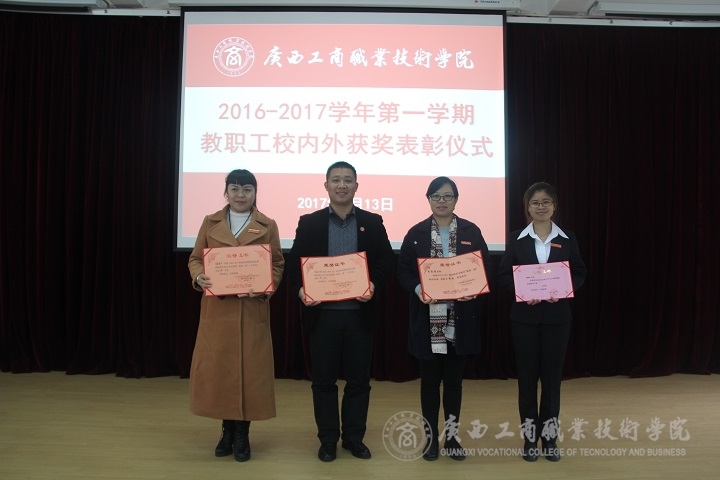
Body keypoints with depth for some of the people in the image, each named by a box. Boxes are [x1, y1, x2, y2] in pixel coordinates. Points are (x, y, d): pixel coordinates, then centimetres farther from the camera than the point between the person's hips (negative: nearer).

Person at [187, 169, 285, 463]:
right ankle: (227, 430, 25)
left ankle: (242, 434, 19)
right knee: (217, 369, 5)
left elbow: (277, 265, 3)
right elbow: (195, 258, 8)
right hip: (216, 309, 2)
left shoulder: (267, 226, 4)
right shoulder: (210, 223, 8)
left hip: (252, 310, -1)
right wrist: (199, 277, -13)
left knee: (249, 370, 3)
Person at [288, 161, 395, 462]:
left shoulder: (372, 222, 6)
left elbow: (387, 260, 4)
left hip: (359, 313, 1)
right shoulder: (309, 222, 4)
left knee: (359, 379, 9)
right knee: (323, 380, 8)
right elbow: (295, 262, 2)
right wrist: (300, 289, -16)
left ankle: (354, 437, 25)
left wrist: (374, 284, -15)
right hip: (322, 313, 0)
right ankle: (328, 439, 22)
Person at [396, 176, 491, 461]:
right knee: (430, 379, 8)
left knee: (454, 378, 10)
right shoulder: (416, 233, 2)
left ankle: (451, 436, 23)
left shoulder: (471, 232, 4)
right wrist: (417, 289, -18)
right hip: (427, 318, -1)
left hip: (461, 318, 1)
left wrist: (474, 290, -15)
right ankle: (431, 437, 21)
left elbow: (486, 268, 4)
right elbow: (403, 270, 1)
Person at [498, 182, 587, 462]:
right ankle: (530, 437, 17)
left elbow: (580, 273, 4)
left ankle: (550, 437, 19)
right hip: (525, 316, -1)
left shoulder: (567, 239, 4)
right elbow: (504, 275, 0)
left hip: (557, 316, 1)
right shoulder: (516, 239, 1)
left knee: (552, 375, 6)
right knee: (527, 375, 5)